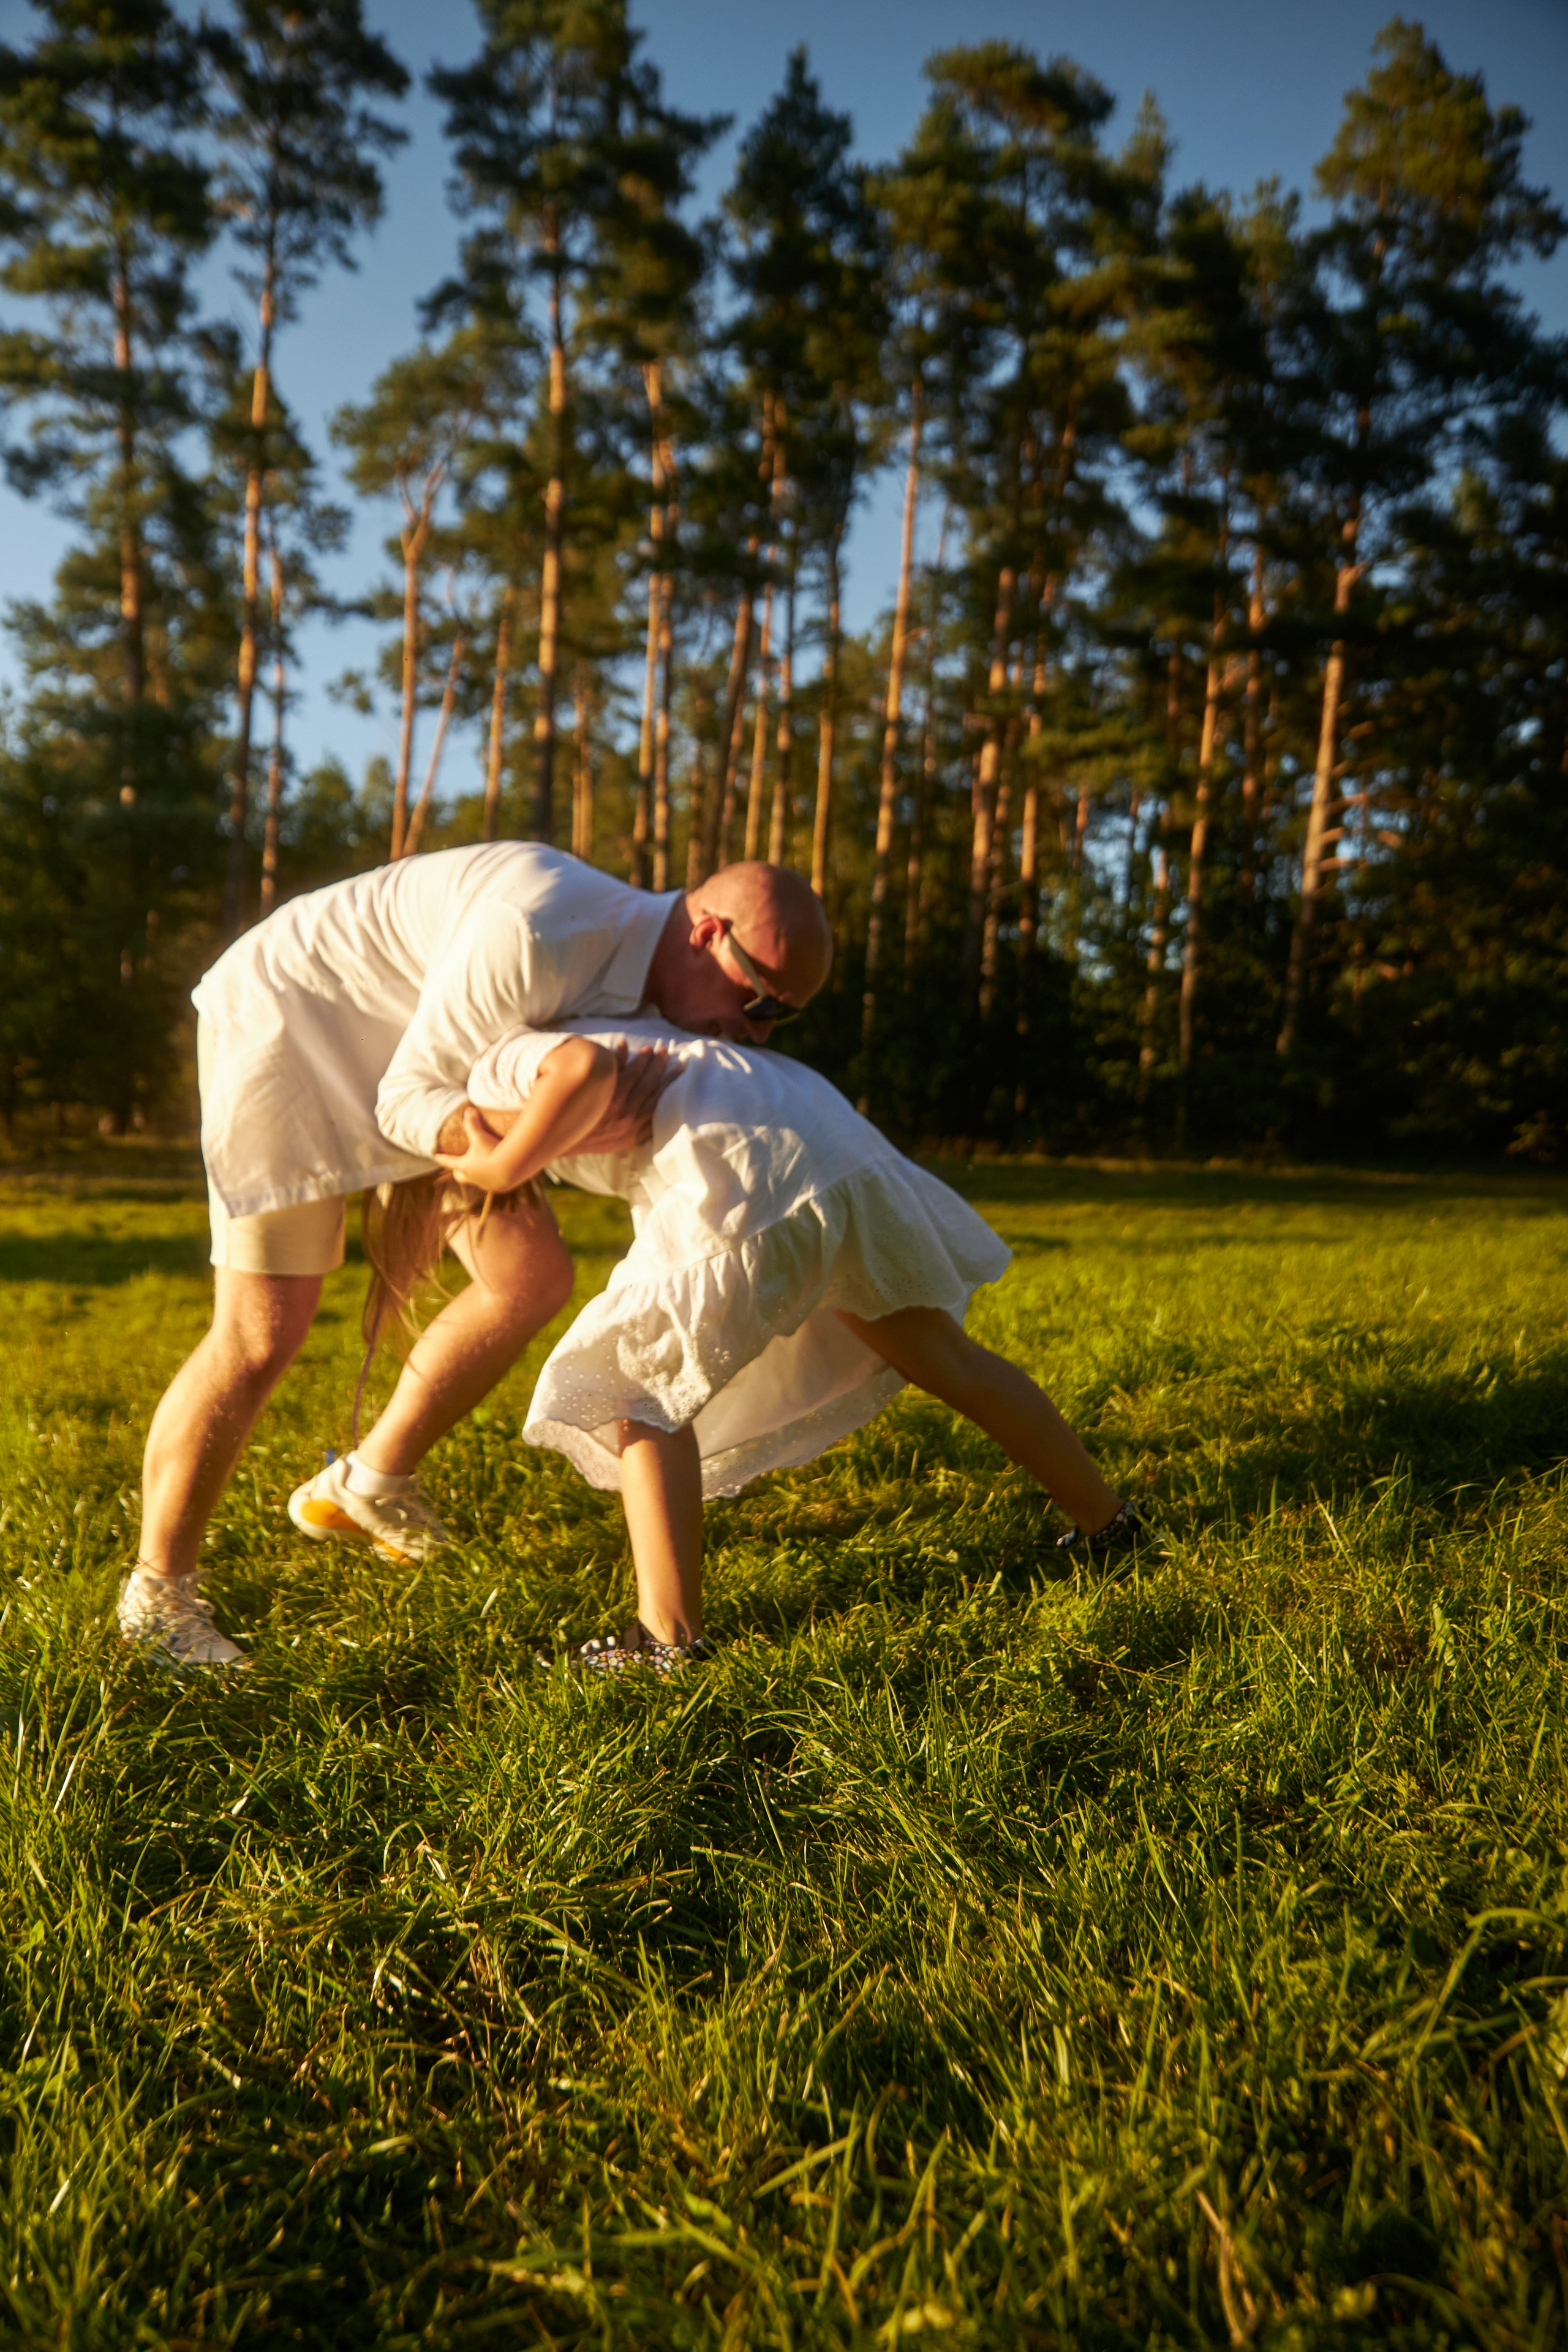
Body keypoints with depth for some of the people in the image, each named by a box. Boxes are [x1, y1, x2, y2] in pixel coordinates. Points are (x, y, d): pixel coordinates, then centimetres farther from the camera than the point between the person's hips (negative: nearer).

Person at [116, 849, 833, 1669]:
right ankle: (157, 1590, 10)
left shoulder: (641, 964, -6)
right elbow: (408, 1104, -27)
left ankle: (371, 1481, 17)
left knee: (534, 1280, 0)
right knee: (262, 1334, -10)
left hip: (406, 1053, 8)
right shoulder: (540, 936, -35)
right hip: (283, 1025, -8)